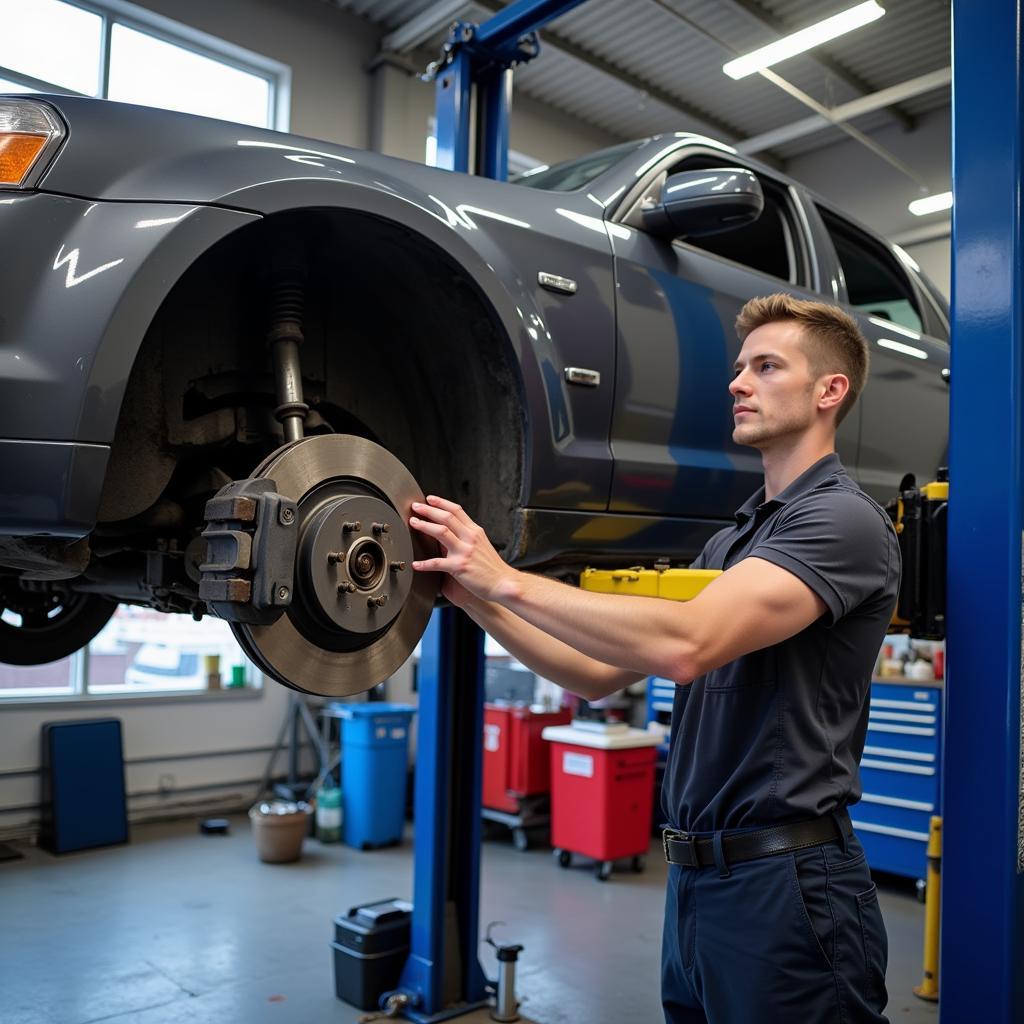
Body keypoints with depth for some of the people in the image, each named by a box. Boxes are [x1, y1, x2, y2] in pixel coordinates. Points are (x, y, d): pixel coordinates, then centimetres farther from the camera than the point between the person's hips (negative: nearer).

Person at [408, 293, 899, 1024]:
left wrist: (507, 579, -23)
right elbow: (599, 673, 10)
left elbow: (683, 645, -30)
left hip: (785, 881, -8)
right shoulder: (733, 538, 13)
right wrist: (472, 597, -1)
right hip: (696, 876, 8)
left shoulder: (844, 519, -14)